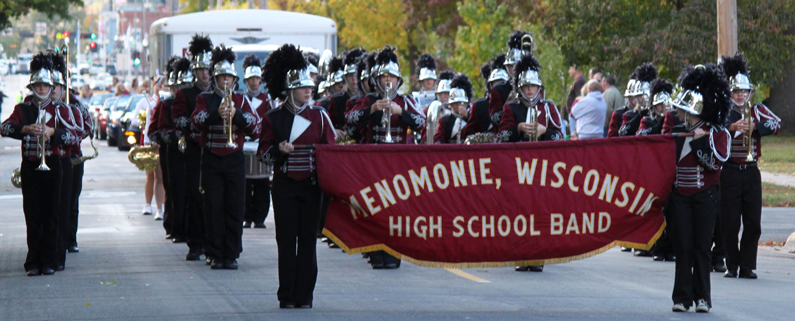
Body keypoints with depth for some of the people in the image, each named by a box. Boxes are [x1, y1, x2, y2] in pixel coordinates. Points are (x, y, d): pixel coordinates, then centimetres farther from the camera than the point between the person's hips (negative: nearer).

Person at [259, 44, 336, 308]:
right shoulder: (273, 118, 2)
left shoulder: (319, 116, 4)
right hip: (285, 186, -1)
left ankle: (305, 295, 5)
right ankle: (287, 296, 5)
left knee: (308, 239, 1)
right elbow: (263, 154, 5)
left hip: (311, 185, 1)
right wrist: (279, 150, -16)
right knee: (286, 240, 0)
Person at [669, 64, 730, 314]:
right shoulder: (676, 133, 9)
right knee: (683, 246, -1)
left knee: (702, 246, -1)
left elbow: (716, 162, -16)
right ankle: (682, 297, 2)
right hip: (681, 196, 3)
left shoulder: (718, 133, -3)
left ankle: (702, 297, 5)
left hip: (705, 197, -3)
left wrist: (700, 141, -16)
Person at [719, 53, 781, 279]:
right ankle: (732, 266, 10)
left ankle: (747, 266, 9)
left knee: (753, 223, 1)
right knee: (730, 223, 0)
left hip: (751, 171, 2)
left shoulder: (757, 110, 8)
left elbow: (777, 125, -7)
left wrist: (755, 127, -22)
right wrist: (732, 127, -30)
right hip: (729, 173, -2)